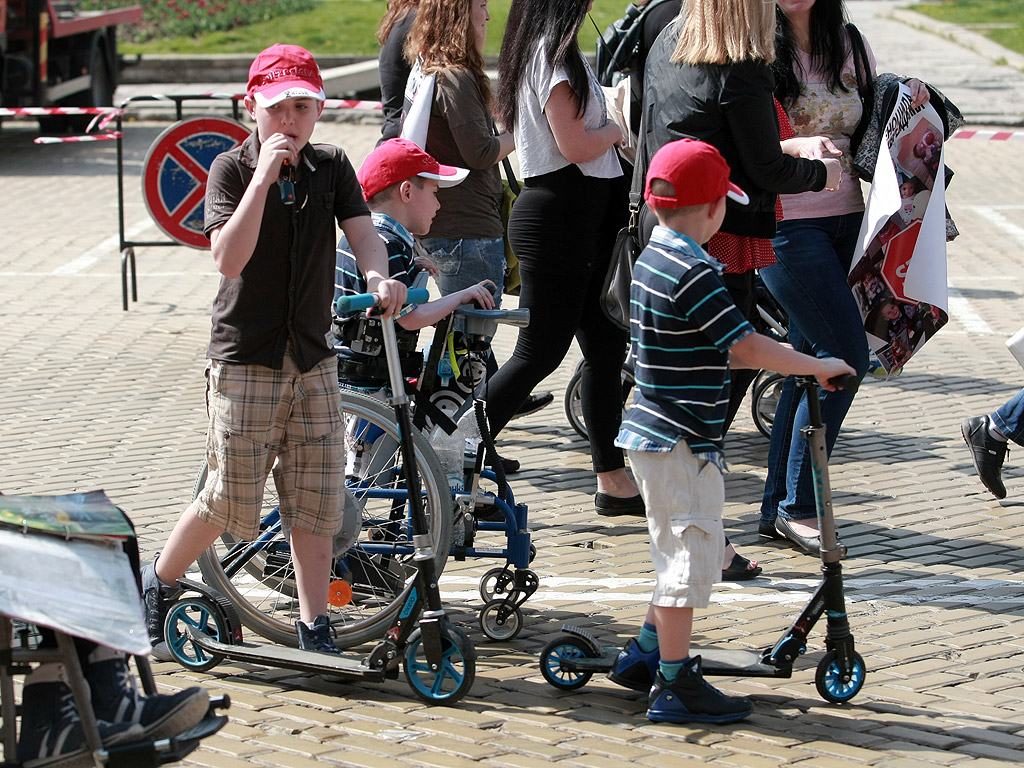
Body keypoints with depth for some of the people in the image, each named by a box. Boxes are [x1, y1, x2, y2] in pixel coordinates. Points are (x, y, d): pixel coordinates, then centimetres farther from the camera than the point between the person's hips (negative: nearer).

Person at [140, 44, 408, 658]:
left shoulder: (331, 166, 5)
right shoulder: (232, 169, -7)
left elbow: (362, 231, -7)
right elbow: (229, 258, -21)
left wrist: (379, 276, -29)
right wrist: (265, 176, -26)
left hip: (314, 360, 4)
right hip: (245, 359, -4)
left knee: (316, 502, 3)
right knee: (230, 501, 1)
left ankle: (315, 630, 11)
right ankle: (157, 584, 24)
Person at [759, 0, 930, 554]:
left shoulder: (850, 46, 11)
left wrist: (909, 100, 2)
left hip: (845, 219, 6)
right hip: (786, 224, -6)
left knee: (811, 359, 7)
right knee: (845, 356, -11)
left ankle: (778, 508, 15)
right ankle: (798, 506, 0)